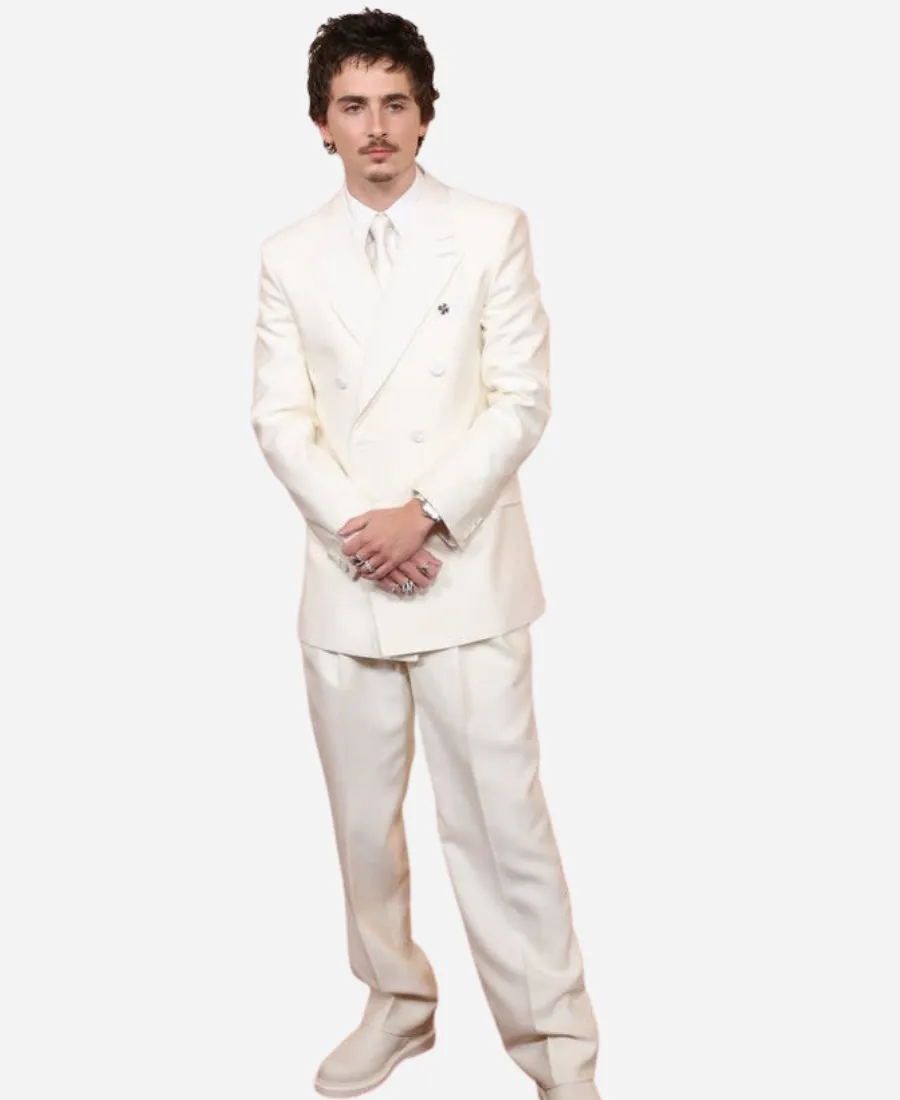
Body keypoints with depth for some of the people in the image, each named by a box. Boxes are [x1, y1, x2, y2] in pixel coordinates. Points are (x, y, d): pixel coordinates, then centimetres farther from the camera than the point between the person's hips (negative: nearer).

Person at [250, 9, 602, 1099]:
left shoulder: (492, 233, 1)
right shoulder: (290, 257, 8)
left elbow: (522, 399, -4)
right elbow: (280, 417, 3)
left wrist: (427, 513, -14)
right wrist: (357, 525, -12)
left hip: (465, 571, -3)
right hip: (345, 579, 3)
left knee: (500, 815, -3)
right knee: (363, 814, 12)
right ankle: (397, 1006, 30)